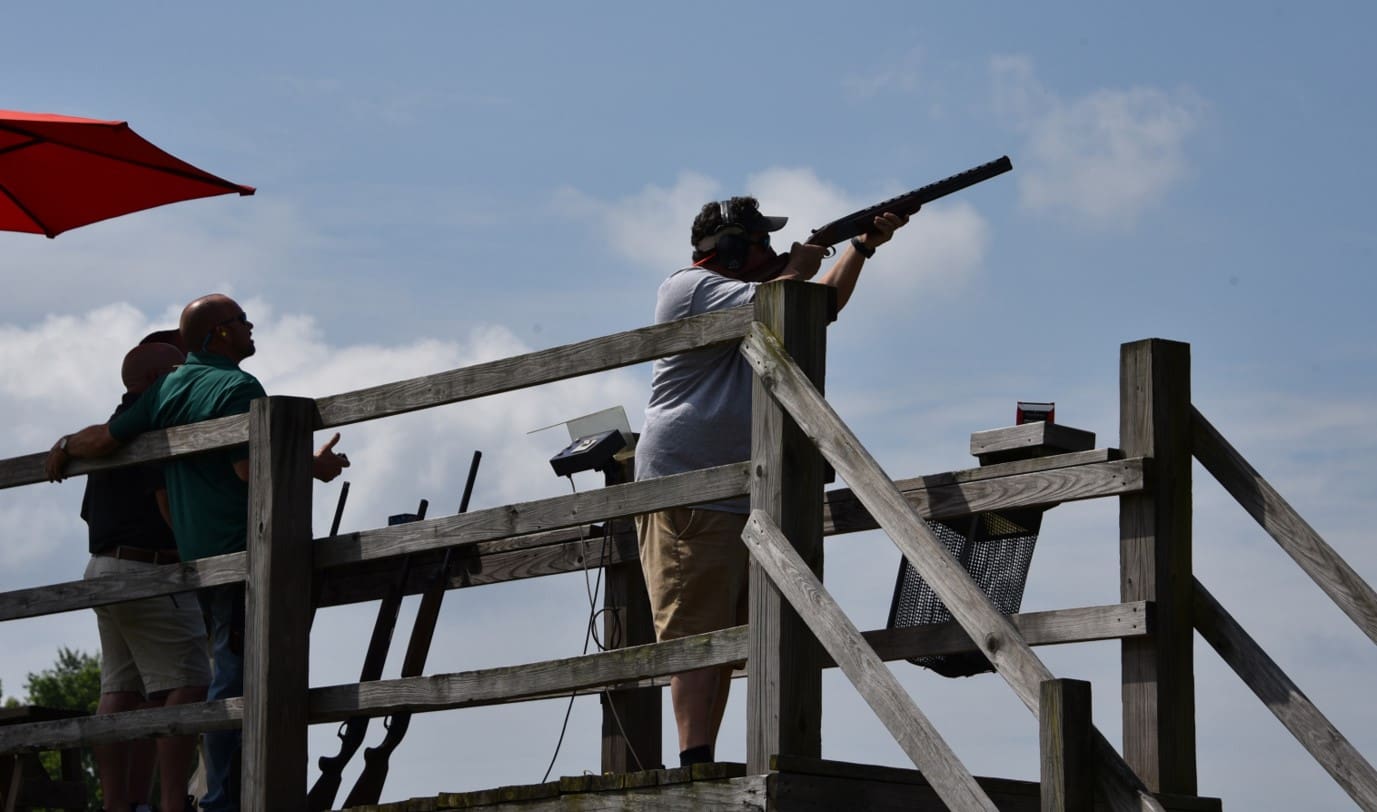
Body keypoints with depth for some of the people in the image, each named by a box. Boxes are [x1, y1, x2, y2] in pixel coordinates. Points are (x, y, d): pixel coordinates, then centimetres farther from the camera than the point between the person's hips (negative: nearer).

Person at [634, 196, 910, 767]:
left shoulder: (733, 295, 25)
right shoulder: (691, 286, -5)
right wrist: (799, 268, -1)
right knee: (695, 634, -16)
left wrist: (863, 246, 25)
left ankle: (705, 765, 4)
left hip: (739, 500, 10)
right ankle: (695, 763, -22)